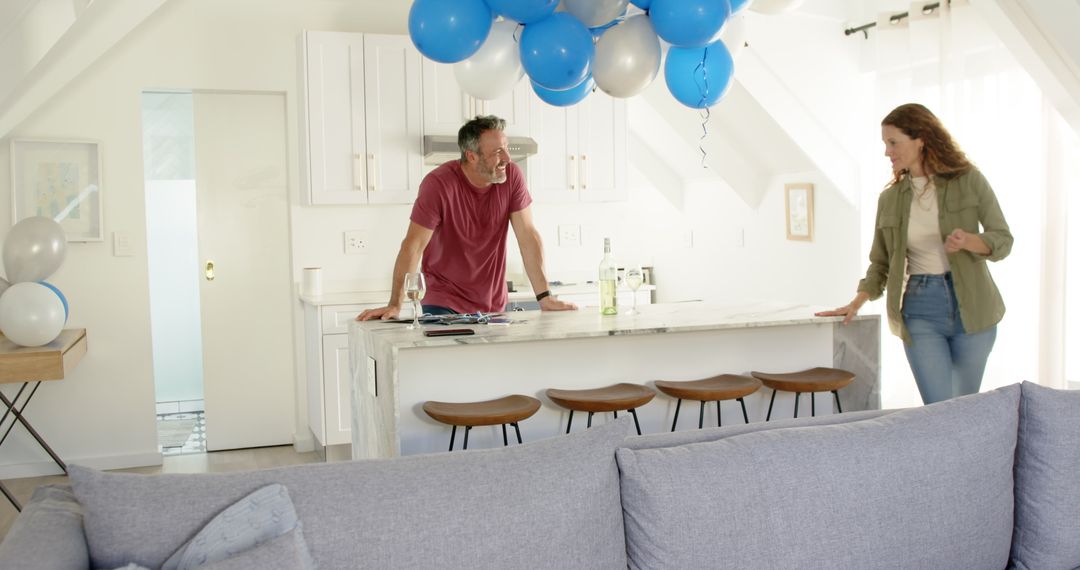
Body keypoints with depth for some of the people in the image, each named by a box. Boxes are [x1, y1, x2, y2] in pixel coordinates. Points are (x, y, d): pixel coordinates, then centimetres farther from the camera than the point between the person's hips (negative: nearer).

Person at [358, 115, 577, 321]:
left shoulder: (512, 176, -6)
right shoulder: (438, 184, -16)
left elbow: (528, 236, -6)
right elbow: (413, 246, -17)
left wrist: (544, 296, -11)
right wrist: (395, 305, -24)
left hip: (494, 305, 3)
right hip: (445, 305, -3)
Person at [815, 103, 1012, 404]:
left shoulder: (969, 180, -2)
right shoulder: (890, 198, 5)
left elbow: (1003, 240, -2)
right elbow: (880, 262, 11)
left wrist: (968, 241, -22)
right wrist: (856, 303, -2)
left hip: (971, 308, -1)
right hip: (920, 313, 1)